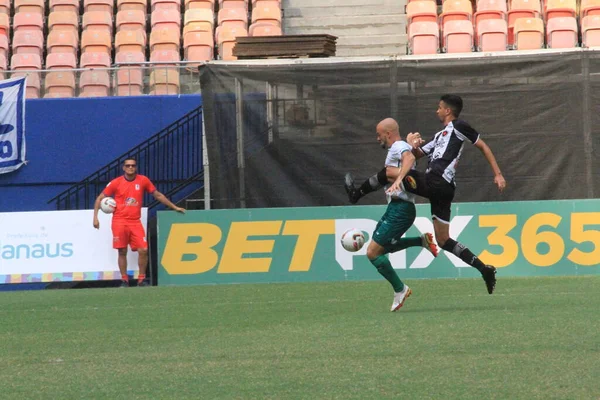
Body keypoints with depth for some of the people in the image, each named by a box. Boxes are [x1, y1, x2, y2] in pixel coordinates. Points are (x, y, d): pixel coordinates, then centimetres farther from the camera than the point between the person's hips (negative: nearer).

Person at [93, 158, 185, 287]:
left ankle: (142, 279, 4)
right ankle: (124, 280, 9)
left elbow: (158, 195, 14)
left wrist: (174, 207, 15)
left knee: (143, 250, -9)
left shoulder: (143, 180, 3)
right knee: (122, 252, -1)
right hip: (119, 221, -1)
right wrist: (95, 217, -3)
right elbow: (100, 198, 5)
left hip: (135, 222, 1)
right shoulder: (116, 183, -1)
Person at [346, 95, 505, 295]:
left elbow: (484, 147, 5)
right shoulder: (440, 136, 31)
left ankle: (357, 194, 18)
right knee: (443, 240, 8)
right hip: (441, 188, 10)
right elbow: (418, 154, 32)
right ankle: (484, 269, 5)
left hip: (436, 182, -10)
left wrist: (498, 174, -1)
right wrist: (413, 145, 8)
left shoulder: (458, 126, 5)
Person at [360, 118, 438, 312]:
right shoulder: (399, 148, 19)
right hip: (395, 208, 11)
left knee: (373, 252, -10)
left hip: (400, 209, -11)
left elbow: (409, 158, -36)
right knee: (381, 247, 22)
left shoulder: (399, 147, -13)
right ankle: (422, 241, 14)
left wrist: (399, 176, -52)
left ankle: (400, 289, -2)